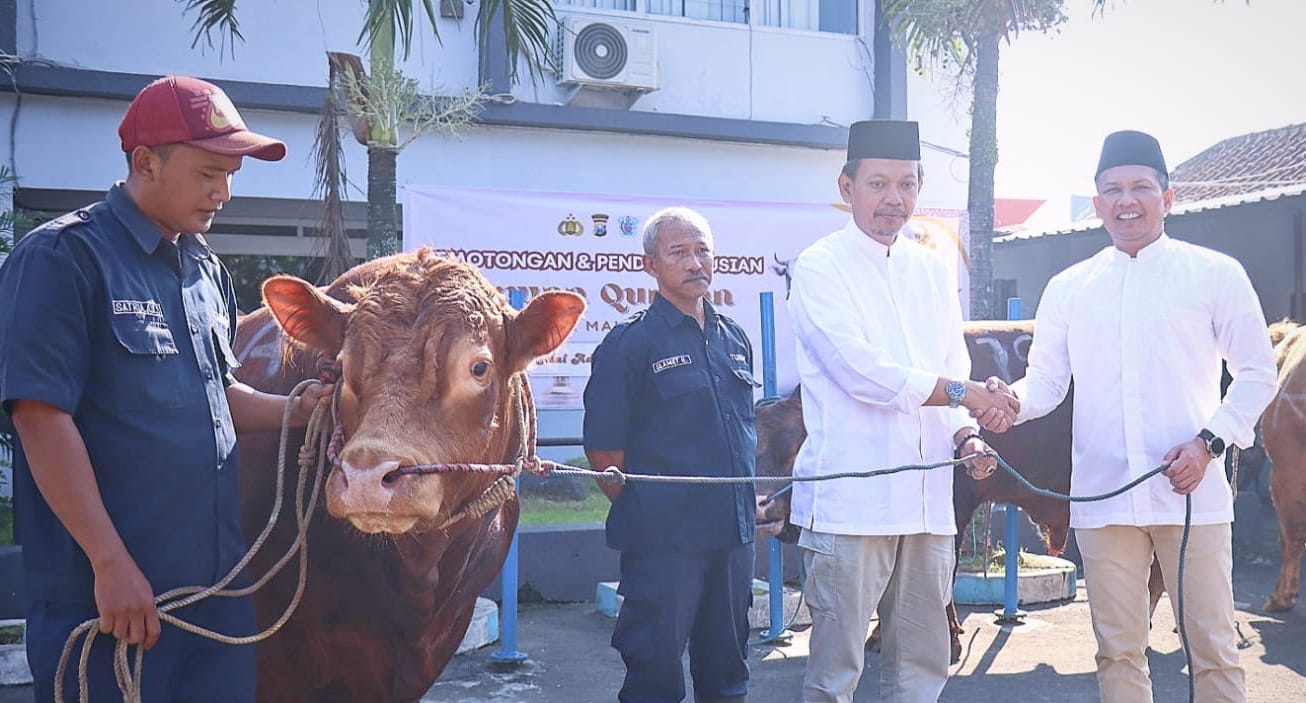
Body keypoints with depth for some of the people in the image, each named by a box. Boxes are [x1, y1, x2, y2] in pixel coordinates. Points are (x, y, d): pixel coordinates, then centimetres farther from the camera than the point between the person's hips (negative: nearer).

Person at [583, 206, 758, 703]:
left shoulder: (734, 339, 12)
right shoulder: (630, 343, -8)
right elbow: (603, 448, -9)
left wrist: (747, 503, 14)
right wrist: (641, 512, -4)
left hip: (734, 532, 6)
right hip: (663, 541, -6)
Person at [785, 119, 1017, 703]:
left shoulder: (934, 271, 17)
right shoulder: (819, 268, -2)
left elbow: (956, 369, 17)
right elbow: (860, 372, -12)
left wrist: (966, 435, -2)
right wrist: (960, 392, -11)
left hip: (928, 501, 6)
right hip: (849, 501, -6)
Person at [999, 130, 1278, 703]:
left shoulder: (1216, 274, 3)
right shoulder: (1067, 288, 10)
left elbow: (1257, 373, 4)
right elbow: (1045, 381, 7)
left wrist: (1210, 441, -9)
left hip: (1193, 496, -2)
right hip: (1102, 499, 2)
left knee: (1213, 650, 3)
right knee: (1118, 653, 11)